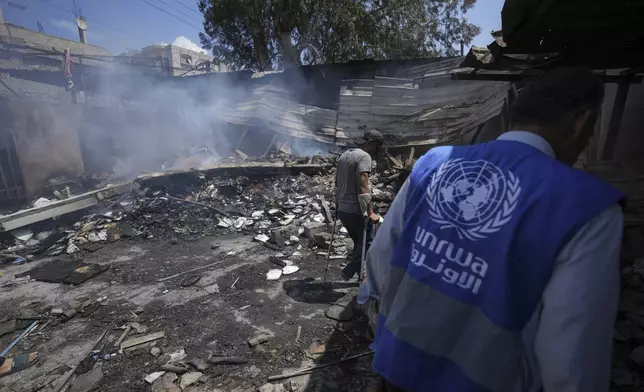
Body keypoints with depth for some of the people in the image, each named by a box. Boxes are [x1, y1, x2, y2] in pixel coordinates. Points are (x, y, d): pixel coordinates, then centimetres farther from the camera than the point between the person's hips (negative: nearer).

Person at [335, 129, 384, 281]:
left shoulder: (344, 155, 14)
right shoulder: (364, 156, -14)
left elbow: (337, 184, 18)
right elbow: (363, 187, -23)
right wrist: (370, 213, -21)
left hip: (342, 210, 9)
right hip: (356, 211, -9)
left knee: (359, 243, 21)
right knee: (366, 243, 8)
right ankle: (349, 272, 5)